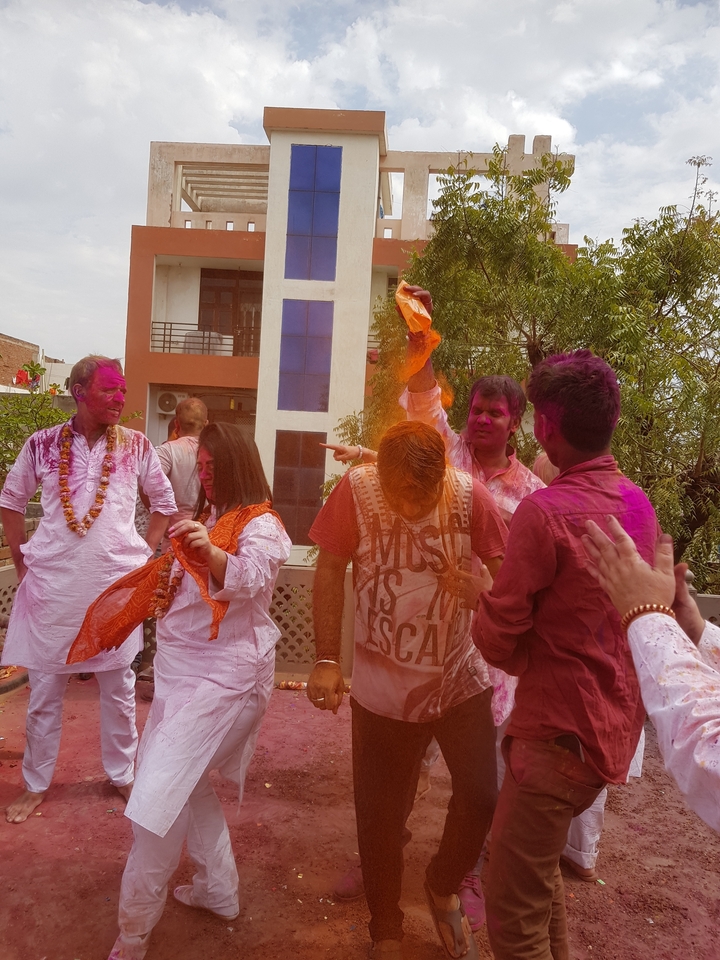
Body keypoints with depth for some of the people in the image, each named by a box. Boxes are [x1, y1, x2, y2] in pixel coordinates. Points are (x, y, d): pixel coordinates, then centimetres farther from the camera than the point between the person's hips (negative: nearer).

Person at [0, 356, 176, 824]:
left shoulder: (137, 446, -3)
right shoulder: (42, 444, -2)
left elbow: (165, 501, 10)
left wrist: (146, 552, 3)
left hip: (116, 582, 0)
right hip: (52, 584, 0)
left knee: (119, 686, 12)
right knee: (44, 689, 12)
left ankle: (123, 774, 31)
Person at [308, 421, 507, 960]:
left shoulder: (470, 495, -16)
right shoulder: (356, 491, -17)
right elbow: (331, 573, -6)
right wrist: (327, 660, -8)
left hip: (463, 680, 1)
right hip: (382, 688, 0)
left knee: (481, 796, -2)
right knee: (380, 815, 10)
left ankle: (444, 889, 33)